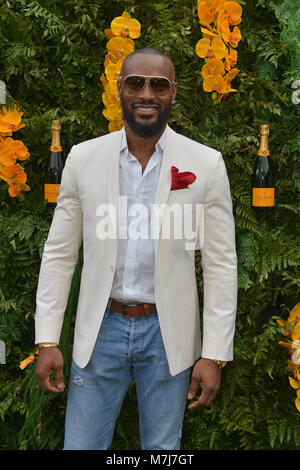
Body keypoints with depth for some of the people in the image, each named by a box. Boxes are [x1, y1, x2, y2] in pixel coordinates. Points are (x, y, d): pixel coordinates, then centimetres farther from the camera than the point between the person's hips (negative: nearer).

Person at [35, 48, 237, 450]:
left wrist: (215, 355, -6)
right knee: (81, 445, 9)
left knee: (163, 449, 14)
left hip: (167, 332, -1)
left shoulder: (206, 164, -5)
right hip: (101, 329, 1)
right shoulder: (83, 158, -1)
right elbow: (59, 253, 3)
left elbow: (221, 264, -3)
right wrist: (47, 340, -1)